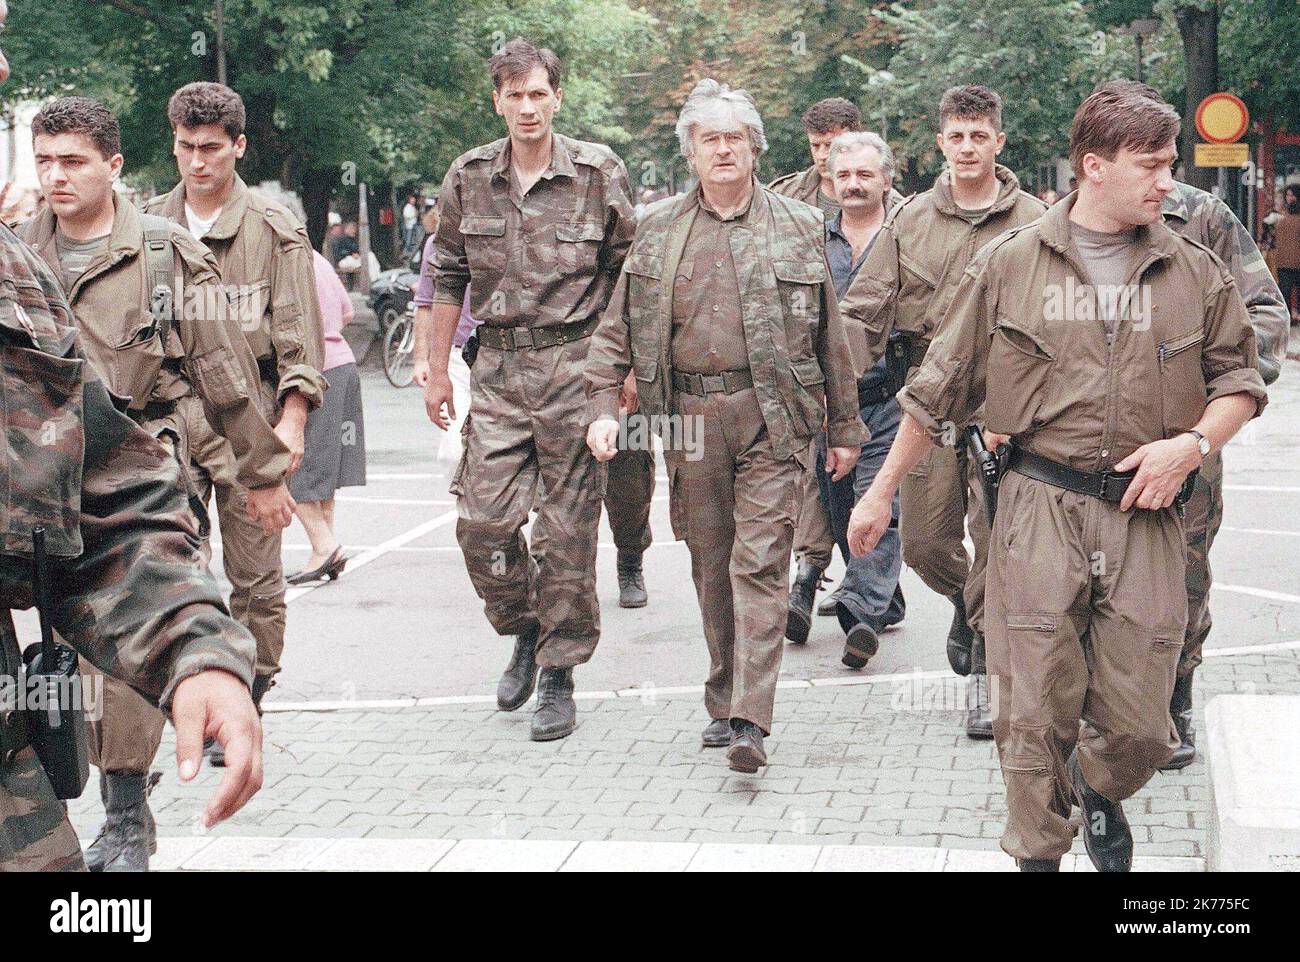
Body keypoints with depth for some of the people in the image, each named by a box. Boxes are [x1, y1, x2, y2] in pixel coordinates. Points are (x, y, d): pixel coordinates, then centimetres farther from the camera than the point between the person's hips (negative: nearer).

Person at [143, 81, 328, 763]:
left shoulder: (275, 231, 1)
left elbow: (299, 338, -1)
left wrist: (291, 423, -9)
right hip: (165, 413, 3)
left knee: (254, 573, 2)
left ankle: (244, 704, 13)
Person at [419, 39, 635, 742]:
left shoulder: (599, 172, -1)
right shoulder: (468, 178, 6)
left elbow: (628, 274, 4)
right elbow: (449, 278, 14)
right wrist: (436, 370, 12)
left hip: (575, 364, -3)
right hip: (497, 367, 3)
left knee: (568, 527, -1)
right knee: (481, 519, -3)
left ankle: (558, 678, 11)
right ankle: (525, 631, 24)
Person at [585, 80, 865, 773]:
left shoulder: (799, 227, 7)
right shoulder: (658, 232, 10)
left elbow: (828, 335, 10)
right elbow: (617, 330, 9)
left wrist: (843, 427, 10)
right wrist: (602, 409, -4)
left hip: (773, 417, -2)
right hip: (691, 420, 2)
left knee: (759, 564, -10)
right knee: (710, 566, 10)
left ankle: (749, 721, -12)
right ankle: (723, 699, 24)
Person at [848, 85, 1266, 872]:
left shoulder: (1196, 273, 7)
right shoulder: (1010, 265, 3)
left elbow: (1240, 381, 16)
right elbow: (941, 390, 8)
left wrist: (1193, 442, -5)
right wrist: (882, 491, 11)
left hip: (1146, 517, 2)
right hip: (1041, 510, -1)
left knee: (1139, 725, 3)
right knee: (1037, 711, -1)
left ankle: (1099, 790, 37)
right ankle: (1039, 853, 19)